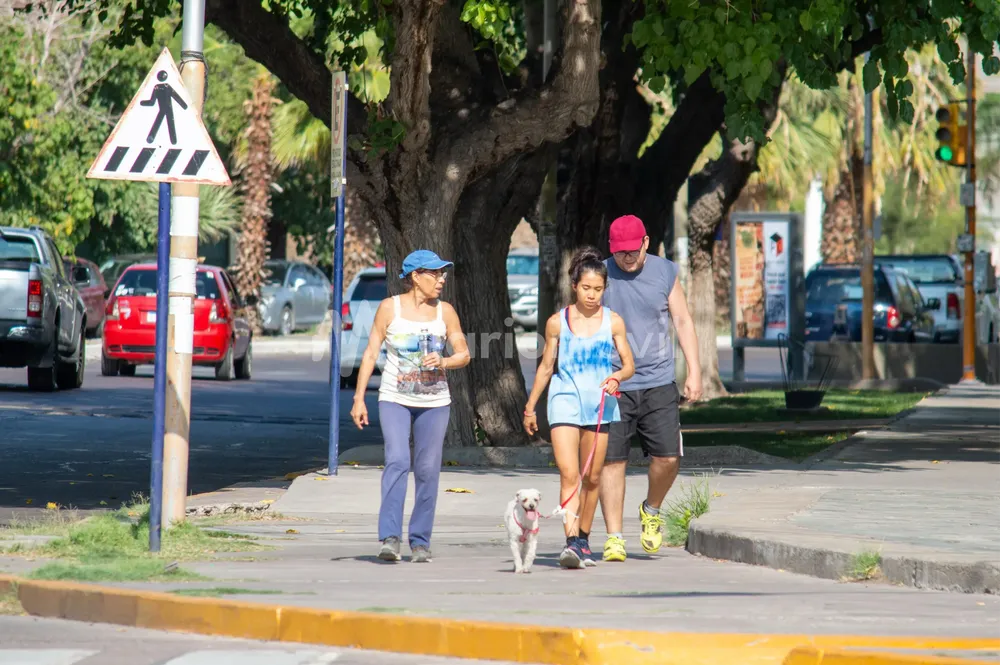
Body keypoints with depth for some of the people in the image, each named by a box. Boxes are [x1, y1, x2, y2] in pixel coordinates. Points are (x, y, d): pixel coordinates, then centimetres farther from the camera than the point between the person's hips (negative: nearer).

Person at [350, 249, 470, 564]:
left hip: (434, 402, 2)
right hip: (395, 399, -2)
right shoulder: (390, 307, -1)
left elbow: (463, 354, 8)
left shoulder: (445, 311, 5)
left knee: (427, 469, -1)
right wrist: (359, 398, -3)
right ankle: (390, 537, -24)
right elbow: (371, 353, 1)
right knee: (397, 461, -19)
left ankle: (420, 542, 9)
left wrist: (443, 362, -14)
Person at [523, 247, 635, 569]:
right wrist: (530, 407, 16)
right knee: (569, 474, -15)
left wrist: (617, 377, -15)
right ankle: (571, 543, -24)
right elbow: (546, 367, 12)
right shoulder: (557, 322, 3)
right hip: (565, 402, -2)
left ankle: (583, 539, 23)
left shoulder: (613, 322, 4)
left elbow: (628, 364, 7)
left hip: (600, 405, 2)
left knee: (592, 477, 8)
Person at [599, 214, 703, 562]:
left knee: (668, 457, -7)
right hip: (612, 386, -1)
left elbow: (683, 321, 11)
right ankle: (614, 537, 3)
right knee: (611, 459, -4)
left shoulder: (665, 272, 6)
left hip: (658, 383, 1)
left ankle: (651, 511, 22)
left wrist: (694, 371, 4)